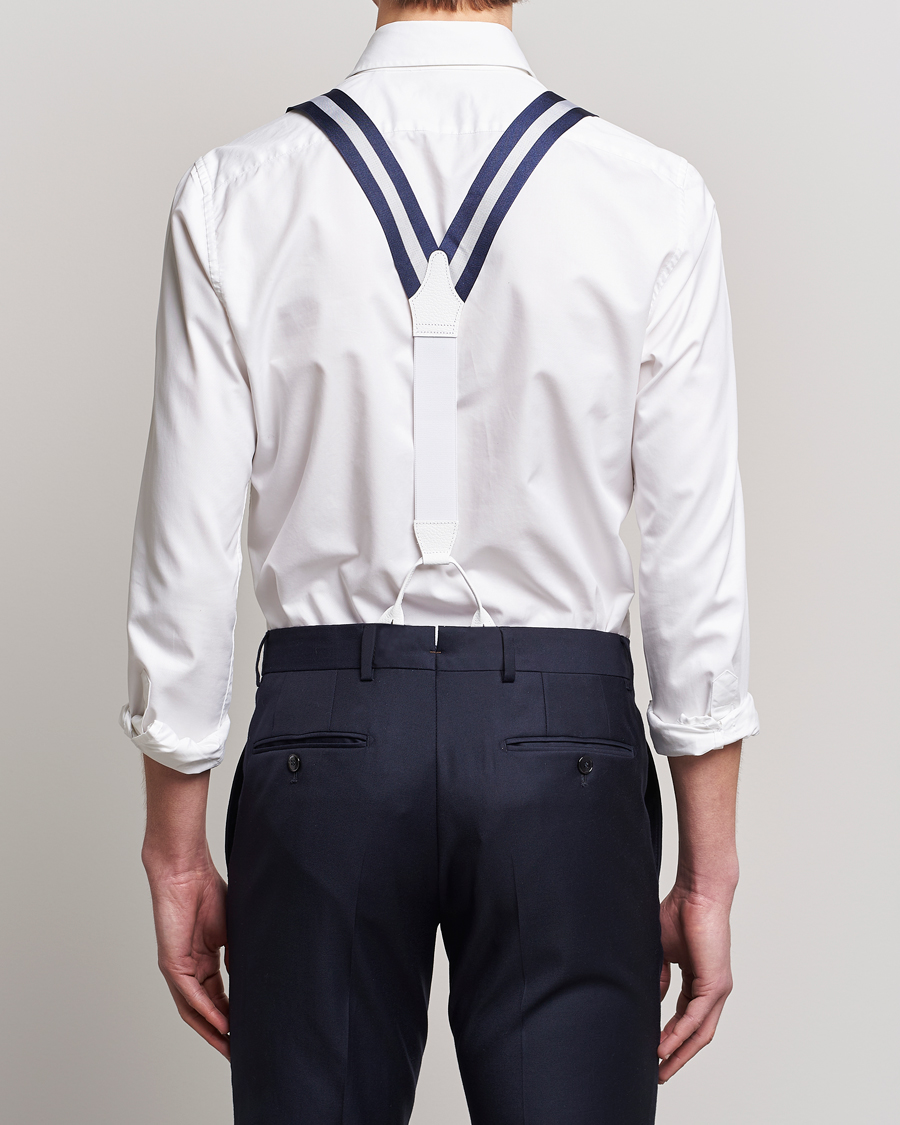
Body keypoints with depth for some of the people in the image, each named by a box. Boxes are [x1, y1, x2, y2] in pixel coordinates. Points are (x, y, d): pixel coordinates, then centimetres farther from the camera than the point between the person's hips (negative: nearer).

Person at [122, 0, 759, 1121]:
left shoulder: (233, 196, -4)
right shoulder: (655, 200, -5)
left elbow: (189, 543, -3)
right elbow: (698, 563, -5)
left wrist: (177, 855, 7)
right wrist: (708, 873, 3)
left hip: (322, 733, 1)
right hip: (566, 735, 0)